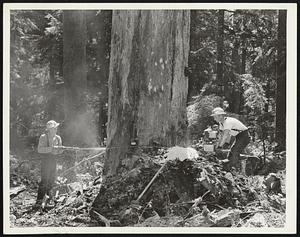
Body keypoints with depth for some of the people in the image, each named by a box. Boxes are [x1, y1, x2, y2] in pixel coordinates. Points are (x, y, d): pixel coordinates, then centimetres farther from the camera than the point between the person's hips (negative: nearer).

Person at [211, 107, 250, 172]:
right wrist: (217, 144, -2)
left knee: (234, 153, -18)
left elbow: (225, 135, -30)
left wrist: (220, 146, -25)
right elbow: (222, 135, 8)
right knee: (230, 156, 6)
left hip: (244, 136, -10)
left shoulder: (228, 122, -26)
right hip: (238, 137, 10)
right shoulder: (221, 123, 4)